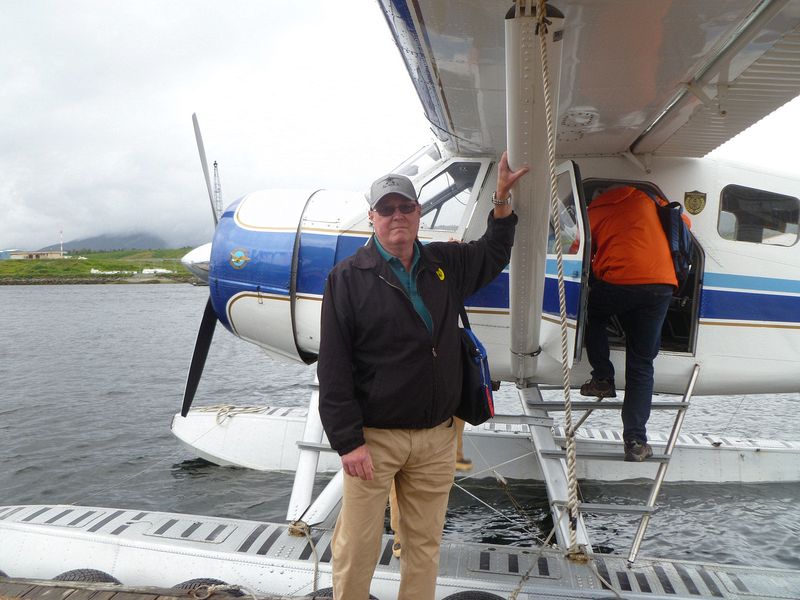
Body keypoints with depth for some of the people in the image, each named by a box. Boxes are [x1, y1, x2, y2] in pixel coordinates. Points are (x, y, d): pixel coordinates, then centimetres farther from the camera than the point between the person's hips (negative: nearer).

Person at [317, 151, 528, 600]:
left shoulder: (445, 264, 8)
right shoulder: (349, 277, -8)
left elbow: (493, 255, 30)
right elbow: (333, 368, -10)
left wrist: (503, 198, 19)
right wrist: (348, 441, -13)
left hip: (437, 436, 5)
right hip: (374, 437, -4)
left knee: (425, 543, 16)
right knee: (357, 546, 5)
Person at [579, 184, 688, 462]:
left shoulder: (592, 213, 17)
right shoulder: (644, 197, 22)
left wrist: (592, 282, 33)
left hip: (615, 283, -2)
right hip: (660, 285, 2)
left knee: (593, 317, 32)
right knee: (641, 365, 8)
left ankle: (603, 379, 21)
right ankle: (635, 441, 6)